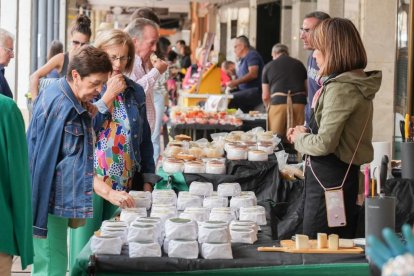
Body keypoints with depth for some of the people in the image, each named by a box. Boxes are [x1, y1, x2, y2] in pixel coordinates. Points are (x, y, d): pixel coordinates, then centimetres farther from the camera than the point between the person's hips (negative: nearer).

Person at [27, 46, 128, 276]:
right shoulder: (63, 107, -21)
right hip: (48, 198, -10)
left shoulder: (56, 92, 9)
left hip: (52, 196, 10)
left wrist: (86, 113, 2)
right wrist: (108, 192, -30)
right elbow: (74, 163, -25)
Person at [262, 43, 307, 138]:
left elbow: (265, 96, 15)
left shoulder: (268, 66, 16)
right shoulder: (299, 64, 20)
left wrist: (269, 107, 33)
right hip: (299, 103, 1)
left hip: (277, 103, -1)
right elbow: (307, 89, 20)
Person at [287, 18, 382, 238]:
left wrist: (300, 138, -4)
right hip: (344, 175, 10)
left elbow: (325, 144, -23)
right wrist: (307, 132, 10)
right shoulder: (356, 83, 11)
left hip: (330, 181, -10)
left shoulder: (340, 88, -19)